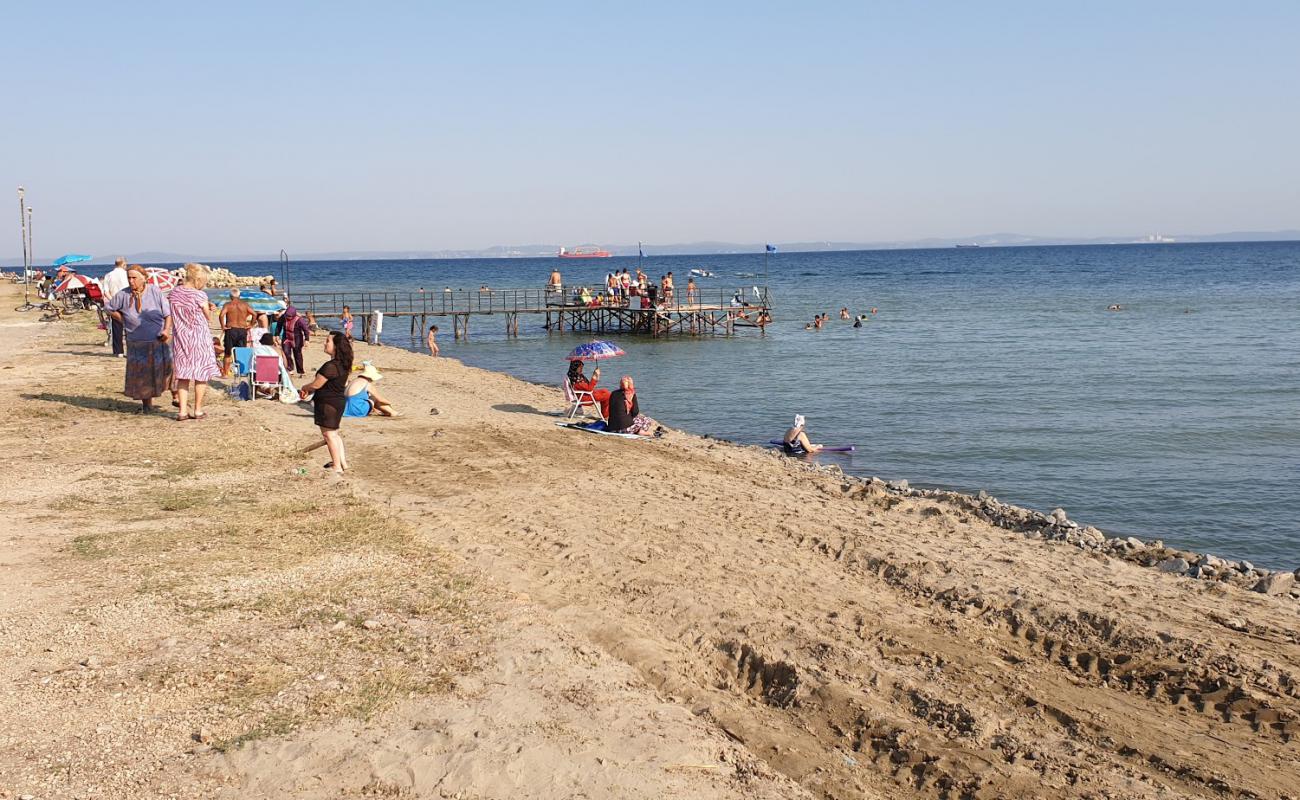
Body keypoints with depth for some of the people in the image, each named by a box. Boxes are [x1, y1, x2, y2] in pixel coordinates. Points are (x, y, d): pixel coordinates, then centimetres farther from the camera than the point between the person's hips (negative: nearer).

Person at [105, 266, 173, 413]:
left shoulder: (155, 292, -7)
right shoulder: (123, 295, -3)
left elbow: (168, 313, -6)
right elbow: (109, 308, 13)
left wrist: (167, 330, -21)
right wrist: (123, 321, 3)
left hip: (159, 341, -2)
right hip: (137, 344, 2)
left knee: (168, 368, -2)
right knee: (141, 374, 7)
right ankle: (146, 404, 19)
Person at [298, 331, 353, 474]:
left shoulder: (331, 366, -26)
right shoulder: (342, 364, 5)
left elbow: (316, 384, -19)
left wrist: (304, 388, 2)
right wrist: (309, 391, 12)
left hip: (328, 403, -10)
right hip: (339, 400, 10)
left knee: (329, 434, 1)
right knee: (334, 433, 21)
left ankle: (337, 467, 7)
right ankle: (342, 462, 27)